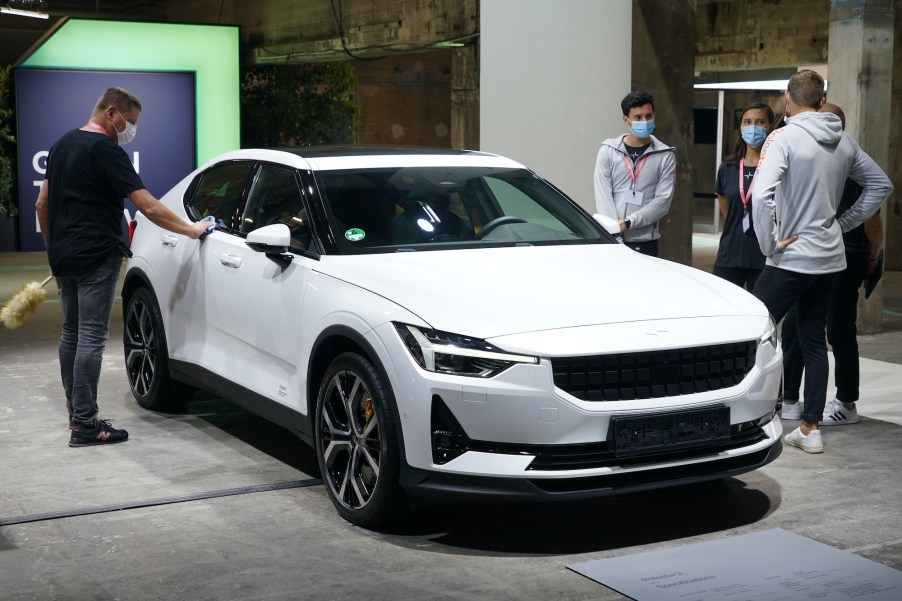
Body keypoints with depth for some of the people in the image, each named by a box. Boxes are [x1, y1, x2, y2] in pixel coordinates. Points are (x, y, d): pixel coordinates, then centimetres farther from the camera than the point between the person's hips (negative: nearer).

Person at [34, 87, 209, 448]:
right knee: (91, 338, -8)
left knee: (71, 335, 15)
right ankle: (85, 425, -7)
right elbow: (149, 207, -18)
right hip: (96, 257, -9)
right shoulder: (106, 150, -13)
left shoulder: (62, 145, 14)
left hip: (63, 257, 9)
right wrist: (191, 229, -10)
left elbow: (42, 205, 18)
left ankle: (76, 414, 22)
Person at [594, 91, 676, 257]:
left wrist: (628, 222, -15)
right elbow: (603, 195, -2)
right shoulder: (608, 151, 5)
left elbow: (663, 200, -4)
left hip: (645, 243, 0)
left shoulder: (665, 156, 4)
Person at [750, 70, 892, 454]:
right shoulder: (844, 141, 8)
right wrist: (844, 223, 13)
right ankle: (810, 429, 15)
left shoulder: (784, 138, -13)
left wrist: (769, 244, -15)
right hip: (829, 257, 7)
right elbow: (881, 185, 17)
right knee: (813, 340, 12)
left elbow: (762, 195, -26)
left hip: (791, 259, -7)